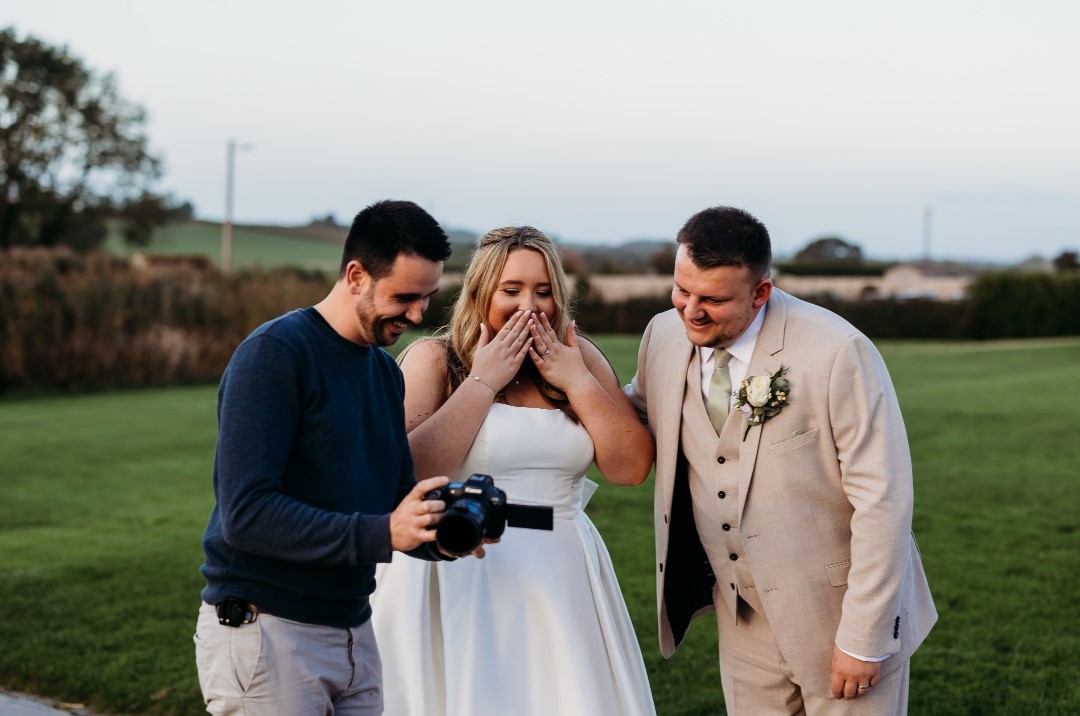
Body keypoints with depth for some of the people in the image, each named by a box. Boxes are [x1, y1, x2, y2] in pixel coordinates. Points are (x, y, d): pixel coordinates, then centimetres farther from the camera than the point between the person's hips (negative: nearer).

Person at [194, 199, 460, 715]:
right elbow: (245, 513, -22)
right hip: (266, 630, -7)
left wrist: (441, 534, -9)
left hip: (352, 630, 7)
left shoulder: (386, 372, 11)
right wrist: (382, 533, -27)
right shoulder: (275, 353, -14)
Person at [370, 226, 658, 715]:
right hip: (460, 576, -3)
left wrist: (577, 381, -8)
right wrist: (482, 381, -15)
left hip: (561, 582, 4)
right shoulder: (433, 359, -5)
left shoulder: (579, 356, 6)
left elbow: (632, 468, -1)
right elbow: (409, 471, -18)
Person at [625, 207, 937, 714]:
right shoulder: (664, 336, -4)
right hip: (744, 617, 5)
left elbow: (882, 500, -18)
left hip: (837, 611, -5)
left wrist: (863, 639, -17)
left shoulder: (838, 352, -21)